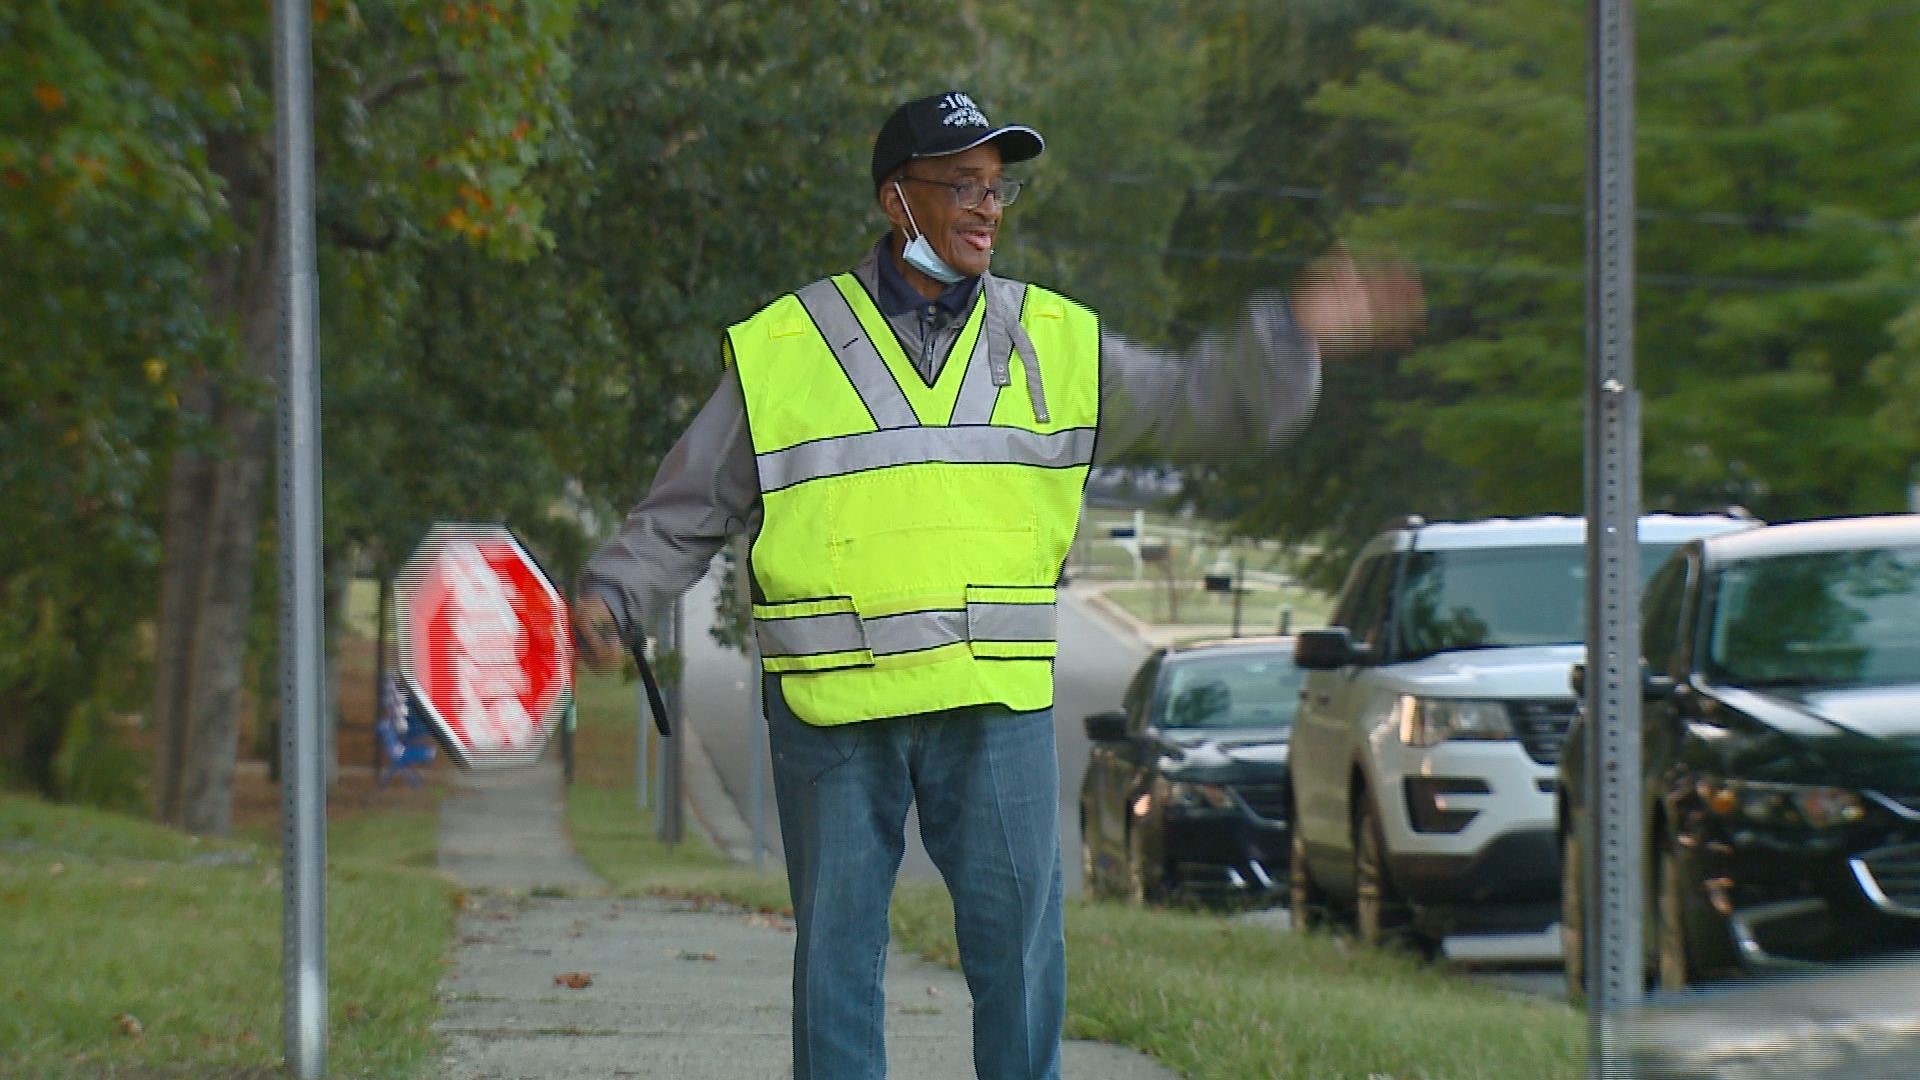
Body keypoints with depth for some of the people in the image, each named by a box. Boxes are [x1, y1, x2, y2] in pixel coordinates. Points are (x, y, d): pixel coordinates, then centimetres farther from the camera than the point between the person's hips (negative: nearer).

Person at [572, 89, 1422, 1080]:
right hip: (828, 708, -1)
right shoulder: (778, 348, 3)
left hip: (998, 707, 2)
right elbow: (685, 512, 9)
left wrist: (1294, 334, 1)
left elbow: (1200, 403, 16)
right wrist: (610, 597, -5)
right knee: (837, 951, 2)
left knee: (1020, 945, 0)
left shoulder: (1056, 342, 10)